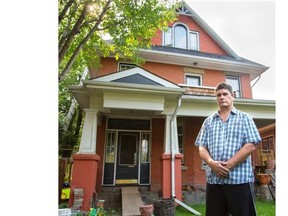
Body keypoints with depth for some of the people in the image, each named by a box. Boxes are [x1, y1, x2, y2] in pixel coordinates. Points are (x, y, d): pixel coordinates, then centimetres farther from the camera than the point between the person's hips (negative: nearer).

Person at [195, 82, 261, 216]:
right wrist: (211, 163, -13)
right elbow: (202, 147, 8)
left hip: (240, 179, -3)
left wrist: (228, 165, -14)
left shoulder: (244, 118, 5)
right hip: (213, 179, 3)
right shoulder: (208, 121, 13)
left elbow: (250, 146, -6)